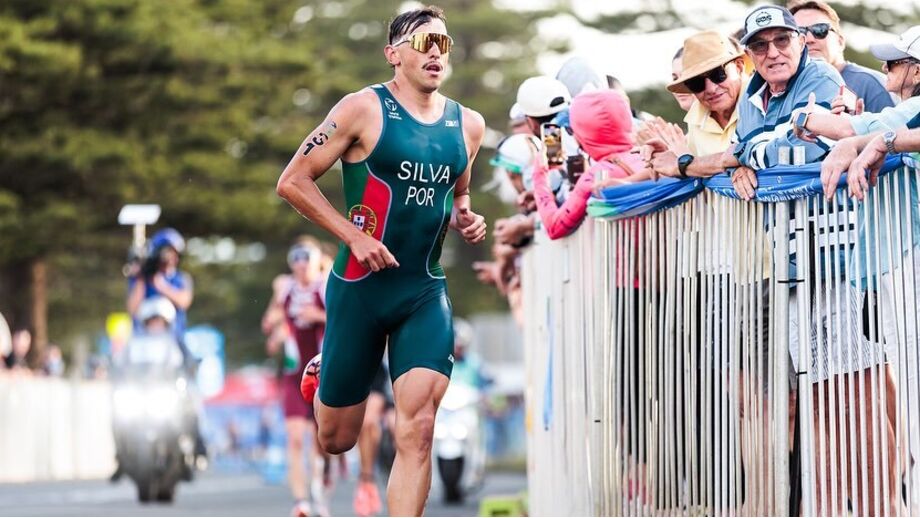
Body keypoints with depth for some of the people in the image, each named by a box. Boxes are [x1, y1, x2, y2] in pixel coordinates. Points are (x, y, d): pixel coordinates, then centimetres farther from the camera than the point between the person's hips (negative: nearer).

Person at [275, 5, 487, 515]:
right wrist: (354, 235, -16)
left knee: (417, 431, -14)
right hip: (360, 288, -3)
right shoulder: (364, 109, -9)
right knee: (336, 438, 11)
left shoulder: (468, 125, 7)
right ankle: (319, 379, 47)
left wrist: (465, 220, 3)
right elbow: (292, 181, -8)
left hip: (425, 292, 3)